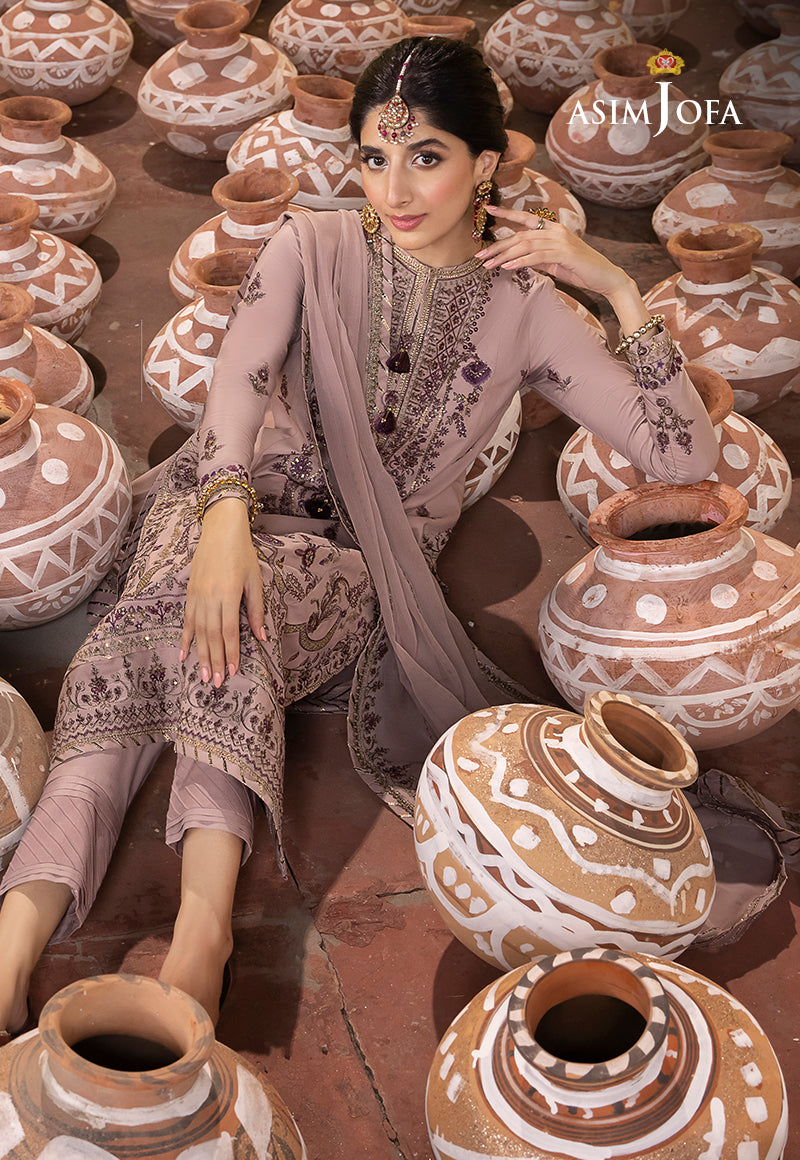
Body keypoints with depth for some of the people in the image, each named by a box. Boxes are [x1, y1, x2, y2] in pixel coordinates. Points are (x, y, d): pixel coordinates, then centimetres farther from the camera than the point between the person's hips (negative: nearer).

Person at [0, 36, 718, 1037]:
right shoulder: (312, 250, 3)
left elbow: (686, 460, -3)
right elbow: (238, 380, -16)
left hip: (364, 562, -1)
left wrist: (619, 288, -10)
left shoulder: (524, 311, 2)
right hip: (234, 504, 1)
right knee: (191, 610, -34)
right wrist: (224, 515, -35)